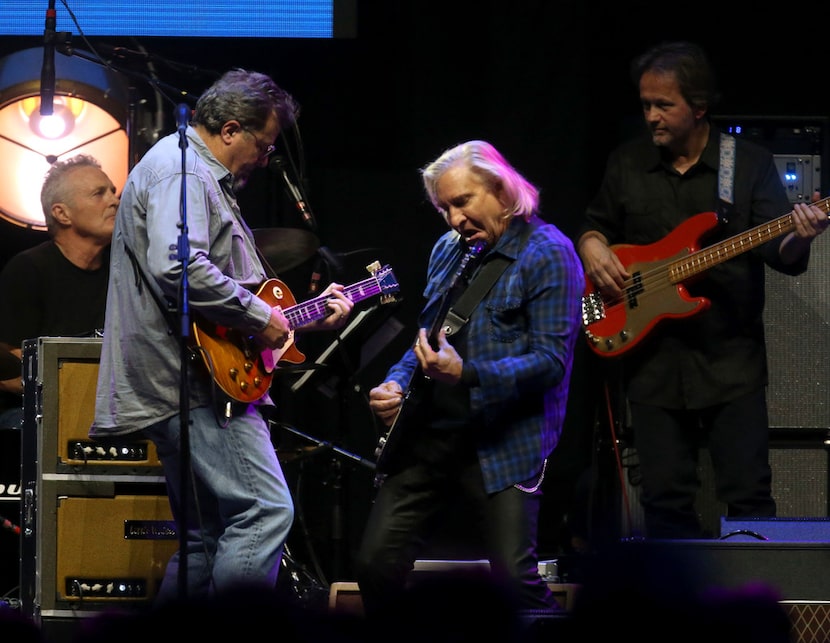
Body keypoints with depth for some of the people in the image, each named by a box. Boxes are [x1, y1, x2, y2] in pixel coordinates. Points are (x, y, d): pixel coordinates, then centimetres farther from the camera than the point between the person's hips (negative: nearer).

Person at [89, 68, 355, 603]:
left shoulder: (204, 178, 26)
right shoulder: (179, 170, -9)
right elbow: (176, 268, -26)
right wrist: (259, 316, -17)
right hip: (195, 382, -11)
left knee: (208, 539, 11)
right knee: (266, 511, -18)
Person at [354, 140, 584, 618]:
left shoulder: (548, 253, -7)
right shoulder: (449, 250, 16)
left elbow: (552, 360, -15)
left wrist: (467, 374, -27)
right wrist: (398, 384, 5)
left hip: (505, 444, -7)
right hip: (430, 435, 7)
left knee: (516, 577, -16)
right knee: (377, 564, -1)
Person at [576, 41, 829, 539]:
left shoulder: (750, 164, -1)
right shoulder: (627, 164, 8)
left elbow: (781, 253, -7)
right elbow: (596, 225, 21)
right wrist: (593, 248, -1)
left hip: (731, 362, -3)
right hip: (653, 363, 3)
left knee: (749, 495, -5)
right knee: (666, 499, 4)